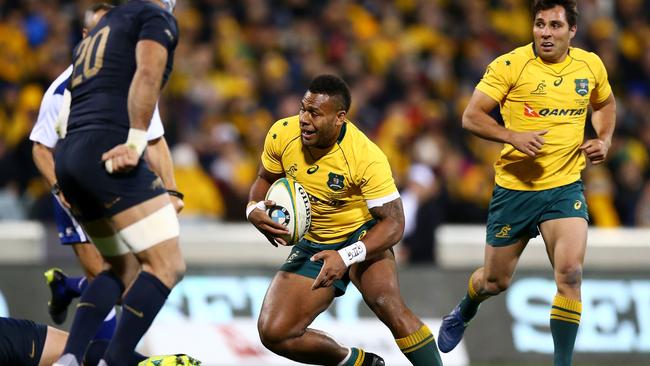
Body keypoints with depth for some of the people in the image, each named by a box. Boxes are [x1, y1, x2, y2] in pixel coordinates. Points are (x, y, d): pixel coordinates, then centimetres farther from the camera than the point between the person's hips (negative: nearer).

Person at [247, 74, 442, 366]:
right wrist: (255, 210, -18)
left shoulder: (367, 157, -27)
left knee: (386, 302, -35)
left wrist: (346, 257, -39)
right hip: (311, 244, 5)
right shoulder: (281, 135, -14)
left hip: (361, 235, -5)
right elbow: (265, 180, 6)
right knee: (273, 333, -9)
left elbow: (393, 223, -24)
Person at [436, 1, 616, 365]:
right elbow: (472, 116, -10)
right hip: (515, 188, -1)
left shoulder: (591, 66, 1)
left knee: (570, 273, -20)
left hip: (565, 188, 1)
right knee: (496, 281, 13)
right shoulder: (510, 65, -11)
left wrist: (604, 140, 5)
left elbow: (605, 103, 23)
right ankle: (464, 311, 50)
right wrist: (513, 137, -25)